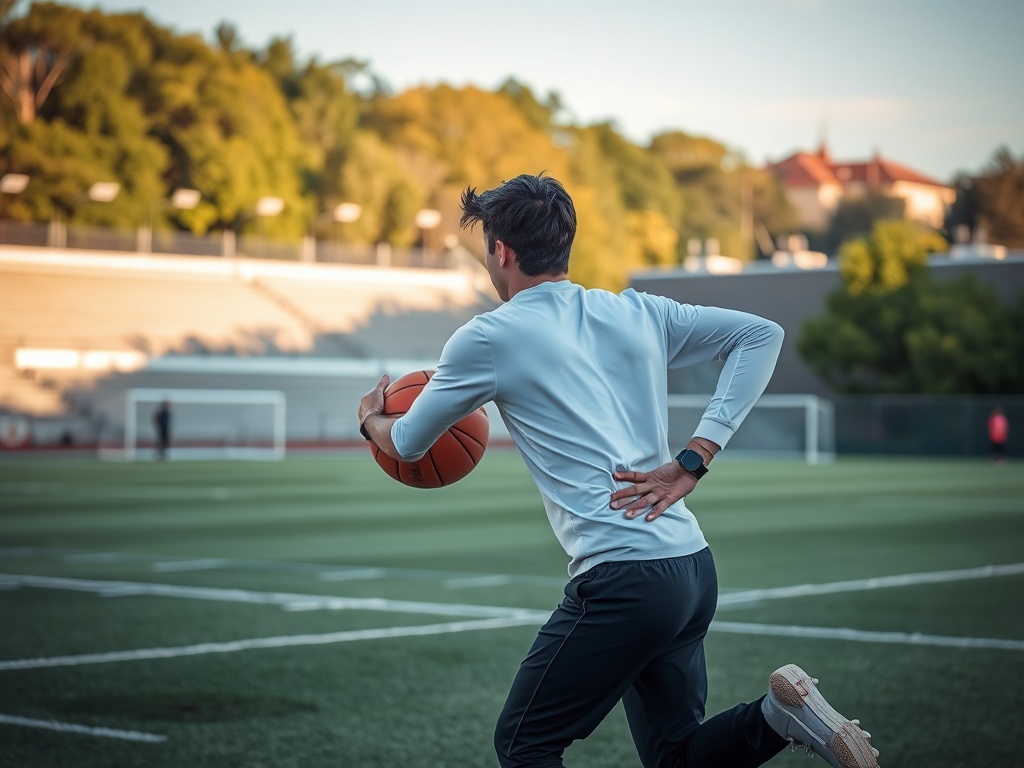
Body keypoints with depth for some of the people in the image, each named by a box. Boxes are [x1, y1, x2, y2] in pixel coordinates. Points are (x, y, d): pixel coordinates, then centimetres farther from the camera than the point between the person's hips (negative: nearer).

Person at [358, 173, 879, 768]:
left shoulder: (488, 338, -1)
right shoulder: (638, 312, 13)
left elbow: (407, 444, 12)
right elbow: (763, 334, 11)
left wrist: (372, 418, 36)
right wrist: (694, 460, 4)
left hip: (623, 579, -7)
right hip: (696, 567, 7)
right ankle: (778, 715, -6)